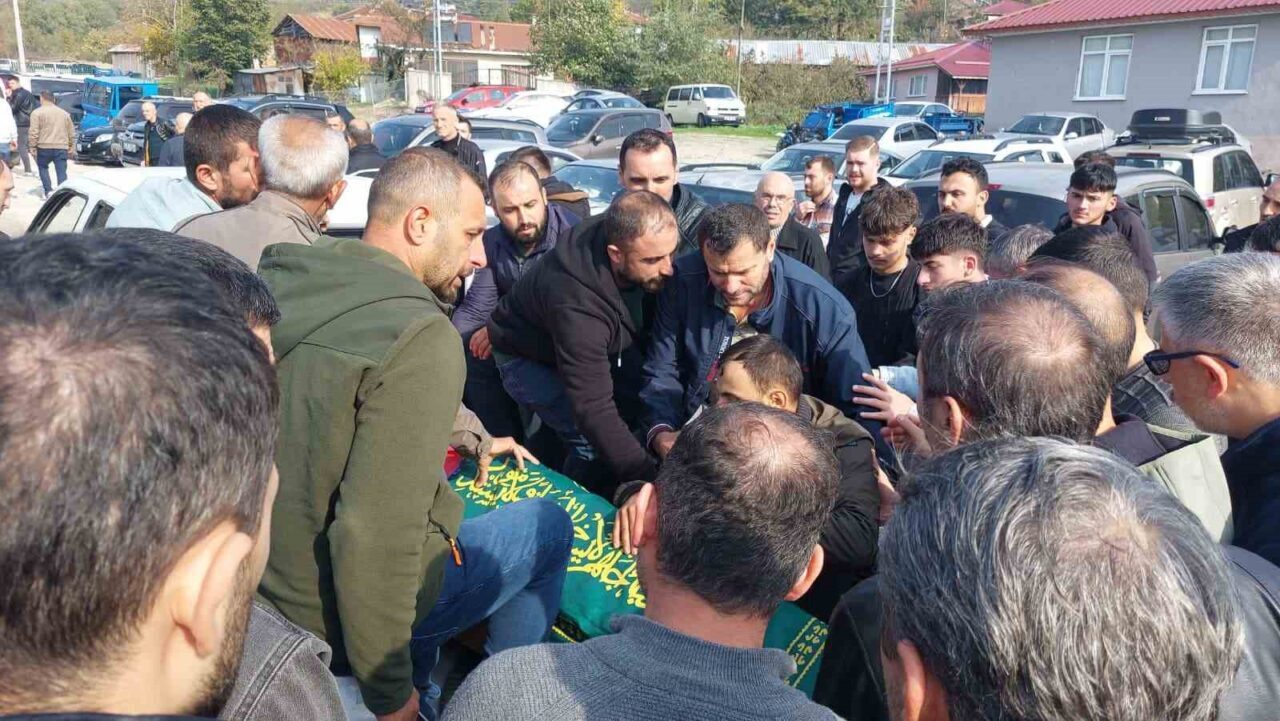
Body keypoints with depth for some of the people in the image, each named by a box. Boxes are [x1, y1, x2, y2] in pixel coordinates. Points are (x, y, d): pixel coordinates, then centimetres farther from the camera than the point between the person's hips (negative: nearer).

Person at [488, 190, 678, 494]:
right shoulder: (577, 304, -44)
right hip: (530, 358, -7)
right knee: (596, 444, -20)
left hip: (587, 345, 7)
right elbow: (594, 410, -43)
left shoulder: (622, 232, -26)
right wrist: (651, 477, -45)